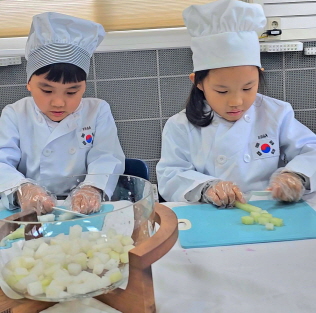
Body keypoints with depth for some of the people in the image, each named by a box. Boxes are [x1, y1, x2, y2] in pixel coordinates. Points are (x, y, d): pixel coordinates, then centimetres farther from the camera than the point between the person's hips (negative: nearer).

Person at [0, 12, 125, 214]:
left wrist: (93, 188, -30)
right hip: (30, 214, 1)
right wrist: (21, 190, -31)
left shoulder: (98, 112, 2)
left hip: (85, 212, 0)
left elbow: (107, 159, -8)